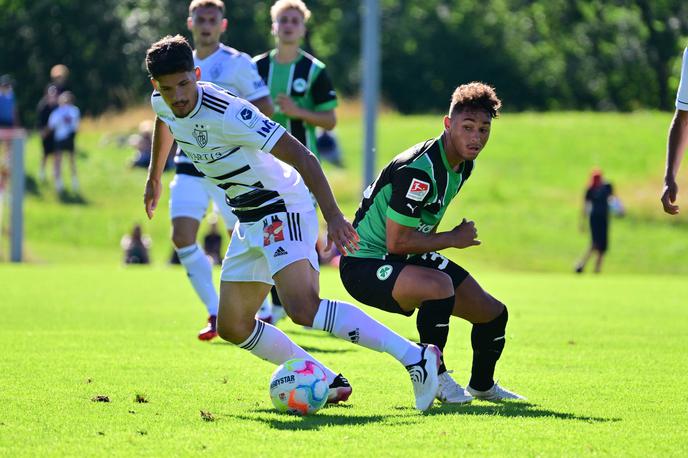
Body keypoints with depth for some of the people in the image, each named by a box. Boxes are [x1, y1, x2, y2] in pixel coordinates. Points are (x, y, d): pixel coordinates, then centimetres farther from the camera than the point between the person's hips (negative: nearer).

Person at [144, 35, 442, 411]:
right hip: (250, 221, 9)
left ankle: (414, 356, -32)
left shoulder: (227, 113, -26)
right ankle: (329, 384, 13)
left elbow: (302, 157, -28)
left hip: (283, 208, -9)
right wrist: (154, 178, 37)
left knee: (303, 308, -29)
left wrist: (333, 217, -34)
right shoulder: (162, 105, -1)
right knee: (232, 326, 7)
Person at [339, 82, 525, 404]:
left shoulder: (464, 165, 4)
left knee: (493, 313, 11)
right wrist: (452, 239, -17)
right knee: (439, 285, -38)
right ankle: (434, 375, -15)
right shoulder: (418, 169, -28)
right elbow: (397, 242, -28)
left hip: (409, 258, 10)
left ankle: (482, 386, 40)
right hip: (364, 263, -10)